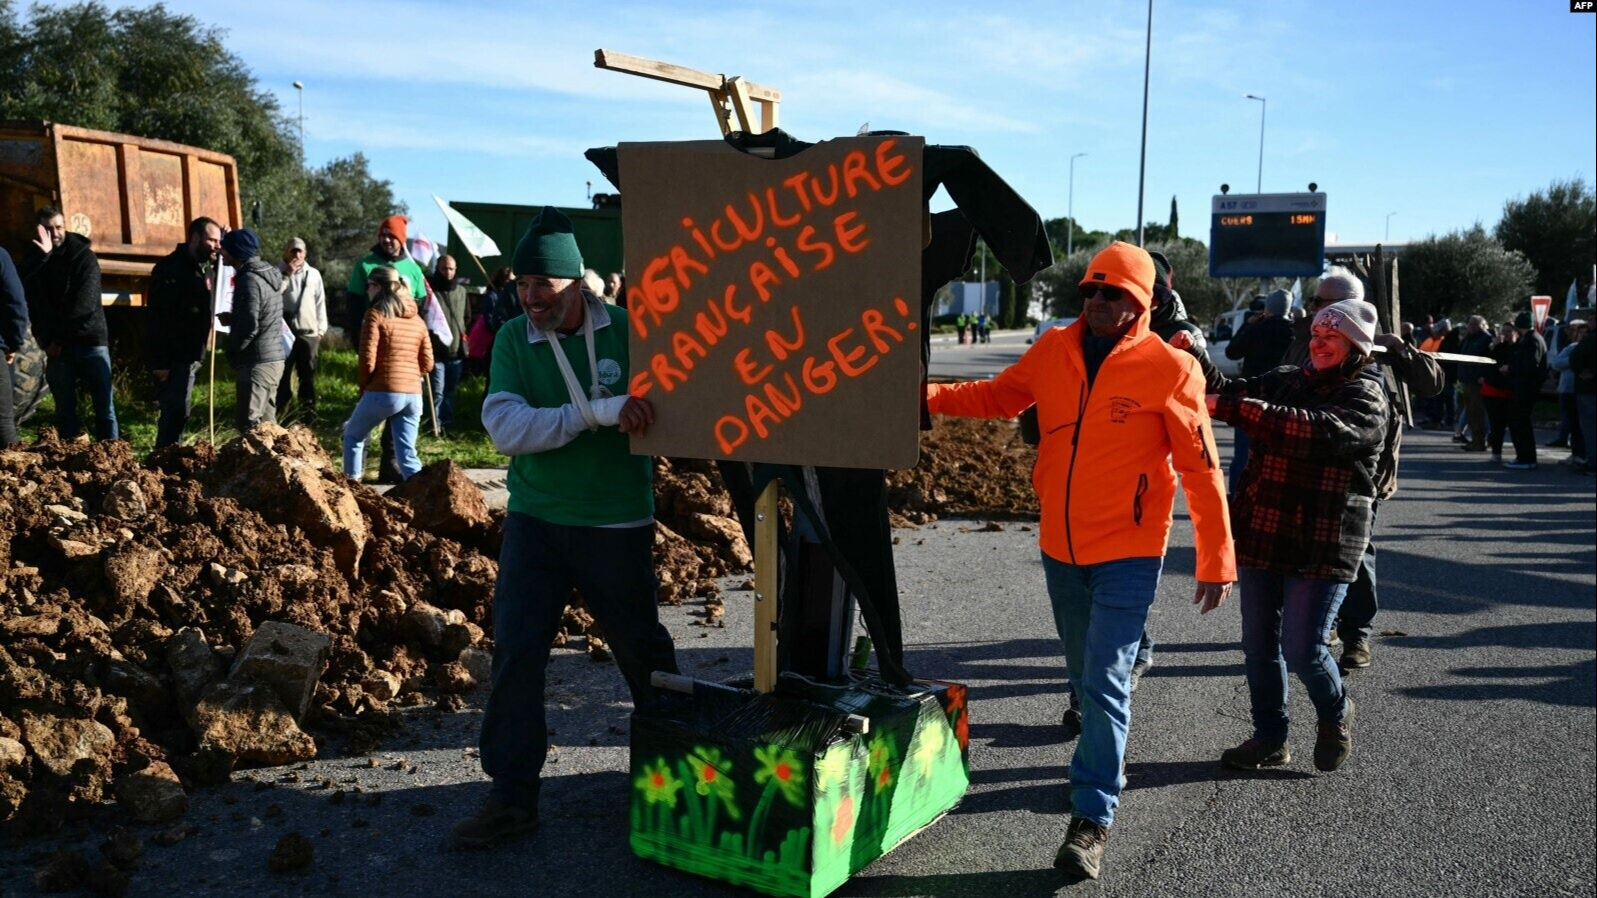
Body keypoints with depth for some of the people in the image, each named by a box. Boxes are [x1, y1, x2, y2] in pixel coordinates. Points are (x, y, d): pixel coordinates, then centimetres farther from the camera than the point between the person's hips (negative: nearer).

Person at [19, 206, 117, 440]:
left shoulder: (84, 257, -2)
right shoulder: (33, 260, 8)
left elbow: (85, 303, -10)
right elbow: (30, 302, -4)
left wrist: (59, 339, -10)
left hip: (89, 340, -3)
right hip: (56, 345, 3)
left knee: (104, 405, -4)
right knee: (65, 408, 4)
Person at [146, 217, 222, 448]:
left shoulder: (207, 267, 11)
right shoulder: (171, 268, -15)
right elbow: (157, 317, -20)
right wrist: (160, 362, -24)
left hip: (190, 356, 9)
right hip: (171, 357, -9)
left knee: (179, 410, 15)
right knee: (176, 410, -8)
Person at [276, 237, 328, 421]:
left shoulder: (313, 274, 7)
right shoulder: (278, 272, 1)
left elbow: (320, 302, 10)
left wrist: (321, 328, 7)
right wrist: (287, 275, -15)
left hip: (308, 332, 1)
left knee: (308, 374, 6)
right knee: (282, 373, 3)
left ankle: (308, 410, 11)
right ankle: (279, 411, 9)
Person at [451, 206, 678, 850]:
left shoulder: (628, 330, -8)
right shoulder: (512, 339, -3)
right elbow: (505, 428, -17)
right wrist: (597, 413, -27)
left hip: (617, 524, -2)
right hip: (535, 520, 2)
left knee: (641, 649, 12)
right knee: (515, 651, -2)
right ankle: (512, 795, 12)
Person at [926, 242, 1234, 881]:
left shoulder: (1169, 368, -13)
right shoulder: (1053, 351, 0)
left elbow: (1201, 470, -10)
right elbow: (997, 397, 13)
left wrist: (1217, 562, -9)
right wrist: (930, 395, -3)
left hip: (1128, 553, -5)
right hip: (1060, 546, 5)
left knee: (1104, 681, -7)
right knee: (1085, 674, 20)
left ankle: (1091, 820, 0)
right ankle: (1106, 748, 44)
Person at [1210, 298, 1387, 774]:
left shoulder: (1366, 399, -7)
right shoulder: (1286, 380, 13)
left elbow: (1318, 432, -25)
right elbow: (1233, 392, 5)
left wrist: (1232, 407, -32)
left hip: (1323, 545, -6)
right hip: (1261, 534, 6)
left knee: (1302, 650, -4)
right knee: (1259, 645, 11)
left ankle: (1335, 714, 27)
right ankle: (1270, 739, 27)